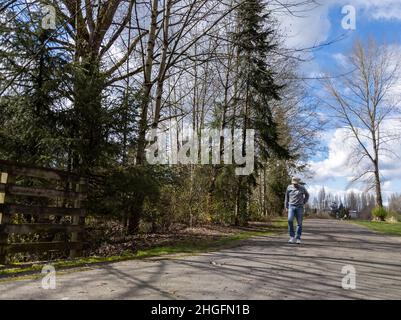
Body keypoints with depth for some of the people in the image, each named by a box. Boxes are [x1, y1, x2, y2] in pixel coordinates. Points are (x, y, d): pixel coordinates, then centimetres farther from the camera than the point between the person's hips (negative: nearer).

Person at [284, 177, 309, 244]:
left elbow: (307, 195, 17)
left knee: (299, 223, -1)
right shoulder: (289, 187, 2)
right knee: (290, 220, -19)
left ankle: (298, 238, 7)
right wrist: (286, 207, 9)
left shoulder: (302, 188, -1)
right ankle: (292, 237, -9)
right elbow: (286, 198, 11)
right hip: (291, 206, 0)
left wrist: (304, 203, 8)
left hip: (299, 207, 0)